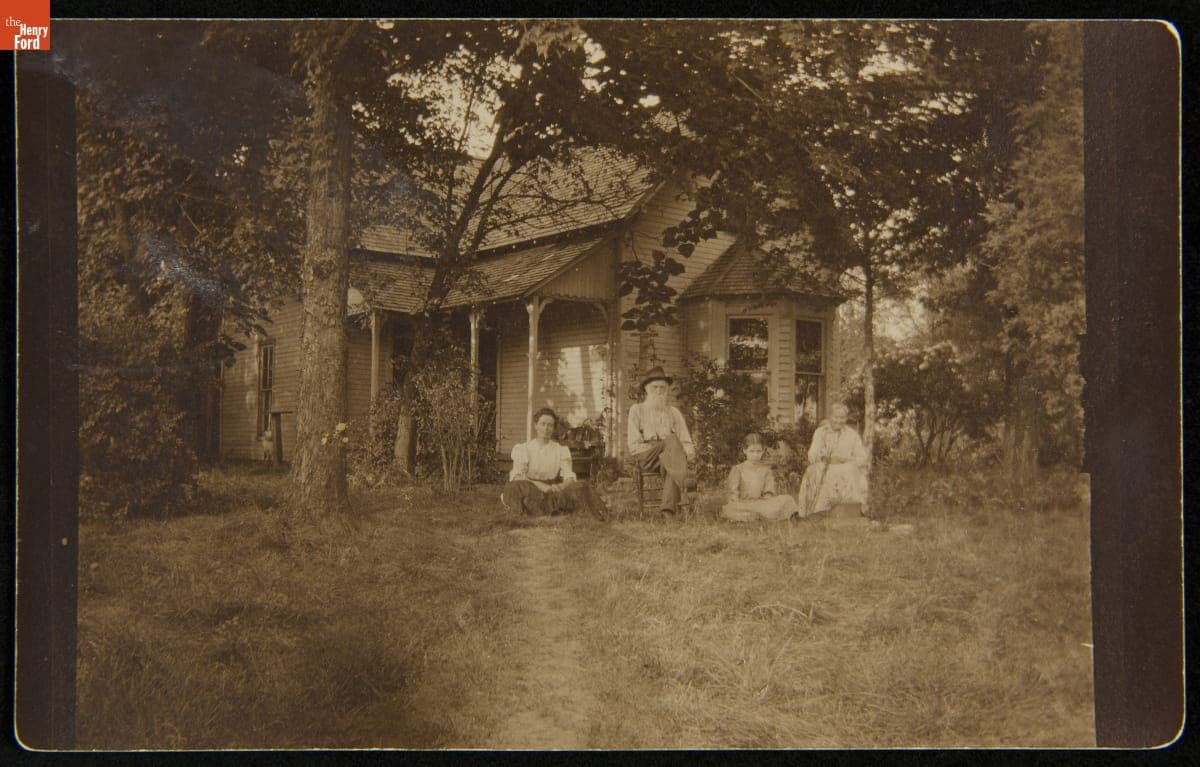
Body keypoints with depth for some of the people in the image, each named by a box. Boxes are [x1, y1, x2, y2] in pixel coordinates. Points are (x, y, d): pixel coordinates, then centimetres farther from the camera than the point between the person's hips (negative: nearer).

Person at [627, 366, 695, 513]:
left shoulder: (674, 412, 25)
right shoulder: (637, 410, 16)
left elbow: (686, 442, 17)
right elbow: (634, 444, 4)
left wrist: (688, 452, -9)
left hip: (668, 457, 2)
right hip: (644, 457, -2)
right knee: (671, 440, -34)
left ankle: (668, 510, -54)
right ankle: (682, 485, -47)